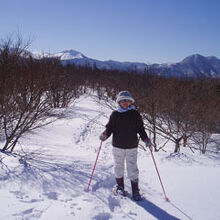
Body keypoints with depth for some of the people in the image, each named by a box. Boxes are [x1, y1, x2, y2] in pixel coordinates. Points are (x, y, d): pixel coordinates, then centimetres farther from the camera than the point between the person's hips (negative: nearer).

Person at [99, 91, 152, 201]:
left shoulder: (135, 114, 1)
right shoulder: (115, 114, 1)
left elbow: (141, 129, 5)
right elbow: (109, 128, 4)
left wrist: (146, 140, -7)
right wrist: (105, 135, -16)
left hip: (132, 147, -1)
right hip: (118, 146, 1)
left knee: (132, 168, 1)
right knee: (118, 167, 12)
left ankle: (135, 190, 14)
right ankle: (119, 186, 32)